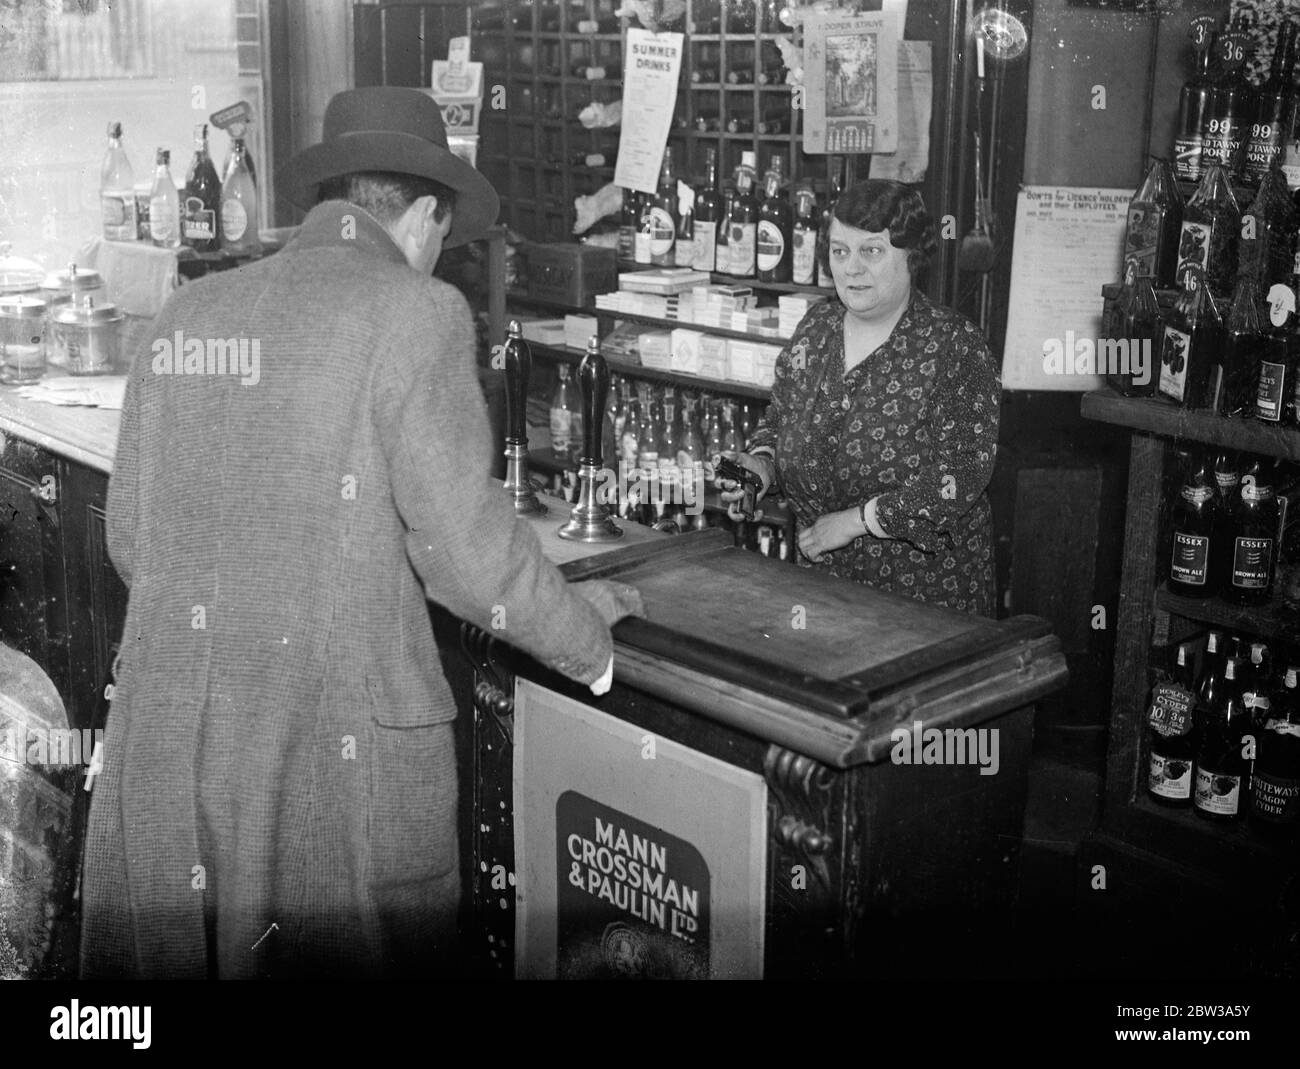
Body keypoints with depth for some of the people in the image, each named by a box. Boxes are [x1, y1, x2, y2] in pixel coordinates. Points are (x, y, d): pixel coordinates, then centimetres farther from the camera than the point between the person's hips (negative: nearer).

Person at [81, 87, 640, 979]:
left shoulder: (188, 312, 7)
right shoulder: (415, 312, -9)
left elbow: (130, 536, 12)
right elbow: (460, 540, -13)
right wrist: (587, 638, 3)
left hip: (163, 738, 6)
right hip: (336, 736, -5)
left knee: (168, 950, 18)